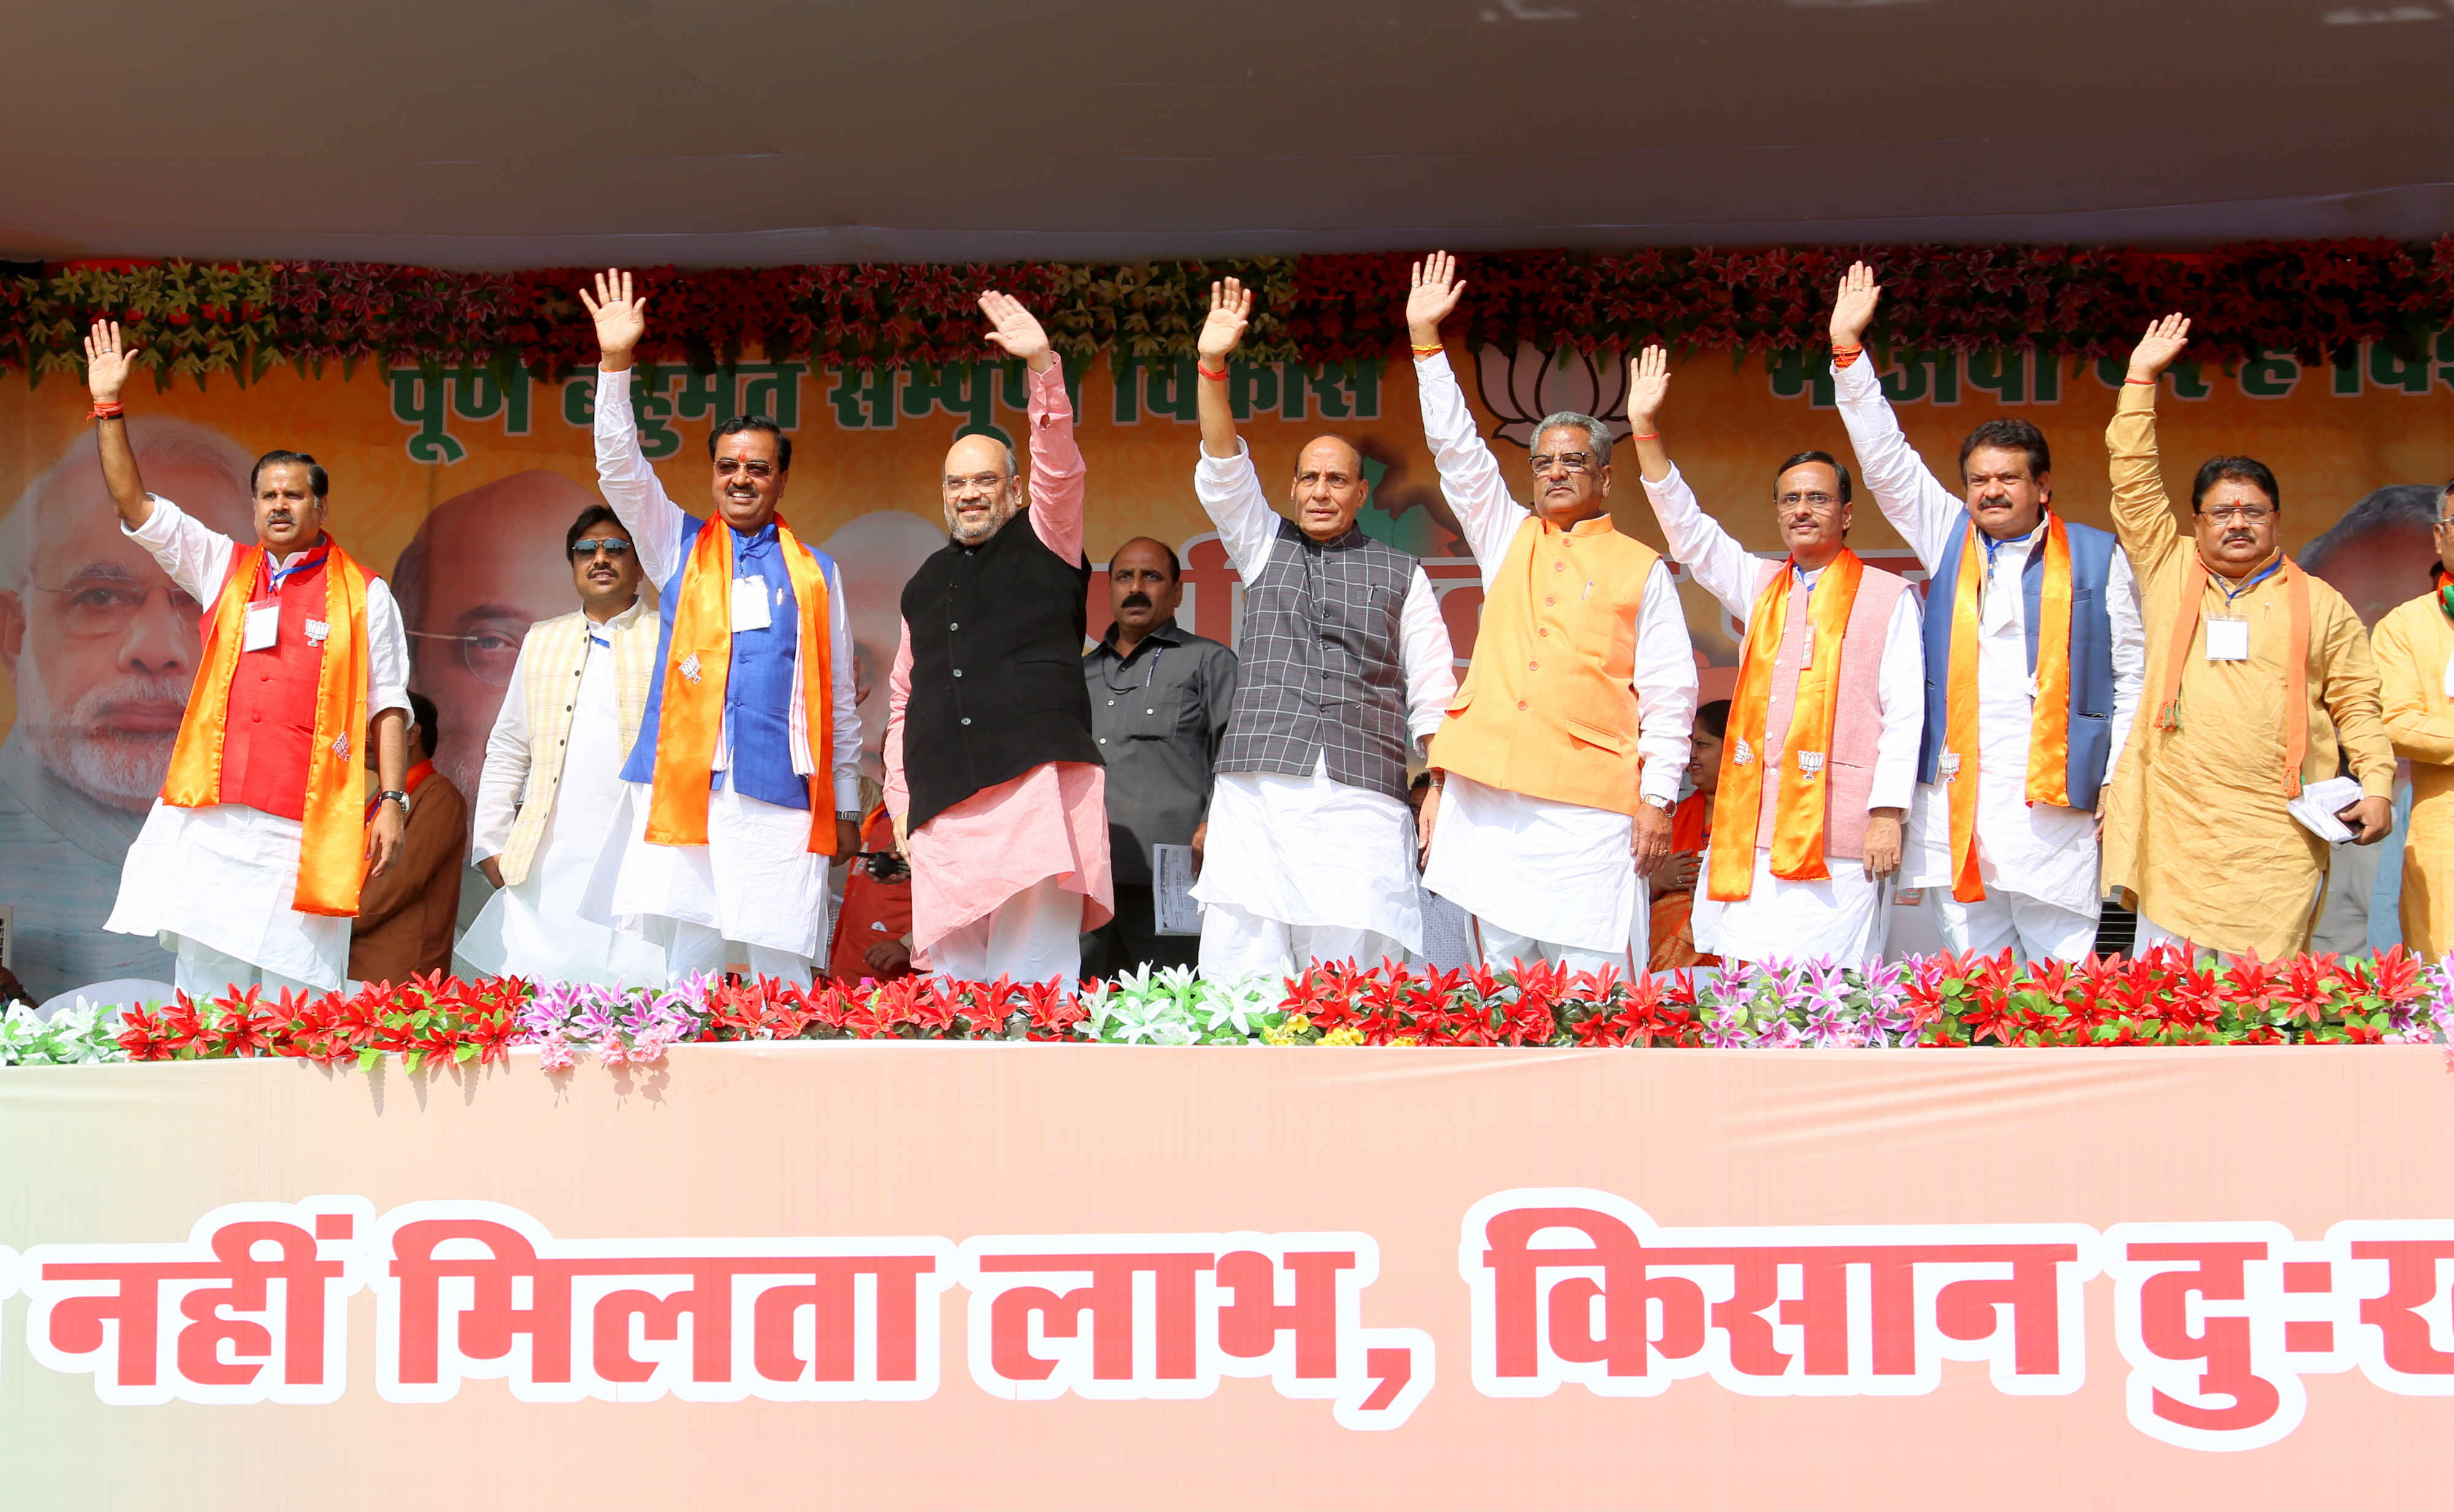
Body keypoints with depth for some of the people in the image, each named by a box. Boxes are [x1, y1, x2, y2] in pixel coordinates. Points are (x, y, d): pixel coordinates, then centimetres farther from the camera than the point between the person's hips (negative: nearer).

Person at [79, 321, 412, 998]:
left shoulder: (363, 595, 7)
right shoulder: (222, 568, 16)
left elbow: (387, 707, 4)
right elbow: (135, 507, 12)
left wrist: (392, 802, -5)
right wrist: (108, 407, 6)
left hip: (307, 828, -3)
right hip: (211, 817, 3)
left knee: (297, 998, -7)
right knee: (203, 989, 0)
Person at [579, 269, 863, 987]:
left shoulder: (816, 573, 14)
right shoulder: (679, 547, 15)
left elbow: (837, 698, 15)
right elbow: (621, 471, 1)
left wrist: (846, 805, 12)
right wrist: (615, 366, -10)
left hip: (782, 793, 0)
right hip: (685, 786, 0)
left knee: (782, 966, -4)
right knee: (688, 959, -3)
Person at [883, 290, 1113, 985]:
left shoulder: (1045, 548, 13)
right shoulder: (925, 586, 25)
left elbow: (1060, 468, -5)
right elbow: (903, 701, 27)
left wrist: (1042, 366, -17)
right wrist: (900, 797, 15)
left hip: (1039, 785, -4)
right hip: (944, 810, 4)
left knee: (1036, 979, -13)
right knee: (956, 979, -2)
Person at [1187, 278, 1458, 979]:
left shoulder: (1400, 574, 15)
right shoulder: (1264, 545, 19)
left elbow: (1432, 698, 11)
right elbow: (1222, 473, 5)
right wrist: (1212, 367, -8)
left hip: (1362, 801, -1)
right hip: (1257, 795, 1)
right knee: (1241, 969, -8)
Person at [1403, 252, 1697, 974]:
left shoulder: (1640, 568, 9)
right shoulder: (1507, 540, 19)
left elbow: (1669, 693, 5)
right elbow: (1456, 449, 15)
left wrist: (1658, 798, -4)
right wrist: (1425, 339, 8)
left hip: (1589, 806, -3)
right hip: (1489, 796, 3)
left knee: (1593, 986, -9)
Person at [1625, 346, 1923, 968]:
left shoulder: (1887, 598, 6)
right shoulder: (1760, 587, 19)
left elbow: (1905, 713, 1)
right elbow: (1688, 530, 14)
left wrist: (1888, 814, -9)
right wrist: (1646, 428, 5)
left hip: (1835, 833, -4)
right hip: (1752, 831, 5)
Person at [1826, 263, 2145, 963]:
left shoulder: (2096, 557, 9)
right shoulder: (1948, 539, 16)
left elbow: (2131, 675, 9)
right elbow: (1885, 461, 14)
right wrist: (1849, 351, 7)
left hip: (2053, 801, -2)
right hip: (1954, 799, 3)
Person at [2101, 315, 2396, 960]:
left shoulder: (2322, 605, 13)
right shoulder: (2168, 573, 13)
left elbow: (2357, 706, 12)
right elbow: (2134, 483, 11)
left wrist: (2377, 784, -2)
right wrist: (2141, 380, 8)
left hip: (2275, 846, -1)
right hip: (2174, 833, 1)